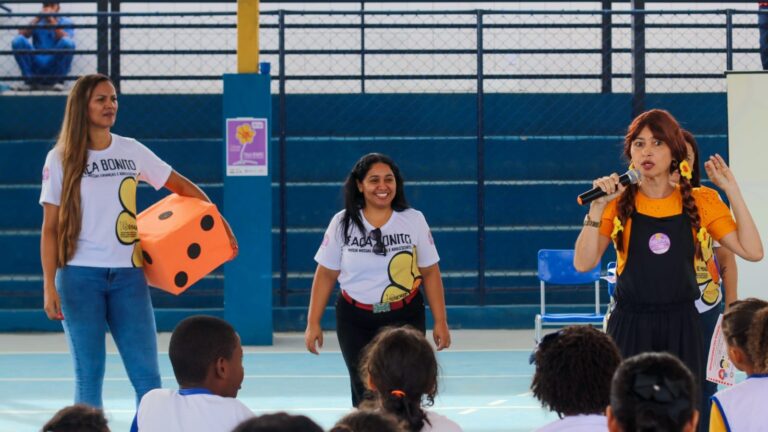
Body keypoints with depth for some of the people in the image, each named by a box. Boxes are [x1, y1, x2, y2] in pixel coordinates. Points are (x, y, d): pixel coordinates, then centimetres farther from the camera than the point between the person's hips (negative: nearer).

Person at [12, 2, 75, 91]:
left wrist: (52, 21, -16)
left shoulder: (65, 22, 9)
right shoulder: (37, 21, 15)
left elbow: (67, 40, -13)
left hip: (56, 65, -2)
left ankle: (58, 81, -15)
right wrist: (37, 19, -9)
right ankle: (30, 81, -13)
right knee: (18, 40, -20)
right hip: (37, 65, 2)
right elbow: (21, 34, -3)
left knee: (67, 42, -30)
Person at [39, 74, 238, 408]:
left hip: (128, 276, 3)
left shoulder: (132, 151, 8)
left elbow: (181, 186, 19)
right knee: (89, 377, 0)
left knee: (147, 377, -4)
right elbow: (50, 228, -1)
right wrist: (49, 286, -9)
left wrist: (219, 222, 15)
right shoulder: (61, 160, 0)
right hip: (80, 277, -3)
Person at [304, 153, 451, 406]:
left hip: (405, 318, -1)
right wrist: (313, 323, 2)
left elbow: (430, 272, 3)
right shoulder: (343, 223, -1)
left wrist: (440, 322, 1)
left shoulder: (414, 220, -1)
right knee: (363, 390, 4)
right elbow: (326, 274, 4)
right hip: (355, 320, 1)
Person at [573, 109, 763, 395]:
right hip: (629, 326, -1)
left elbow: (752, 251, -6)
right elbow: (583, 264, -9)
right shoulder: (619, 203, 0)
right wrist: (598, 207, -18)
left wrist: (732, 191, -8)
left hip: (681, 328, 1)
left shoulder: (700, 202, 2)